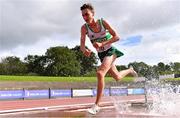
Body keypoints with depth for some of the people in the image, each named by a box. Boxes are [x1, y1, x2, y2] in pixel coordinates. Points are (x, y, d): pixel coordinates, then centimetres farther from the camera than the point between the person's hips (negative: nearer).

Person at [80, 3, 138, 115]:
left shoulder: (103, 22, -18)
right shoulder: (84, 28, -12)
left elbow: (116, 37, -20)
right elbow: (82, 46, -17)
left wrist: (102, 44, -33)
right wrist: (84, 50, -42)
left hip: (110, 51, -4)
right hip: (101, 55, 5)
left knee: (100, 73, -29)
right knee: (117, 77, 20)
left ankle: (97, 105, -24)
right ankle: (130, 70, 56)